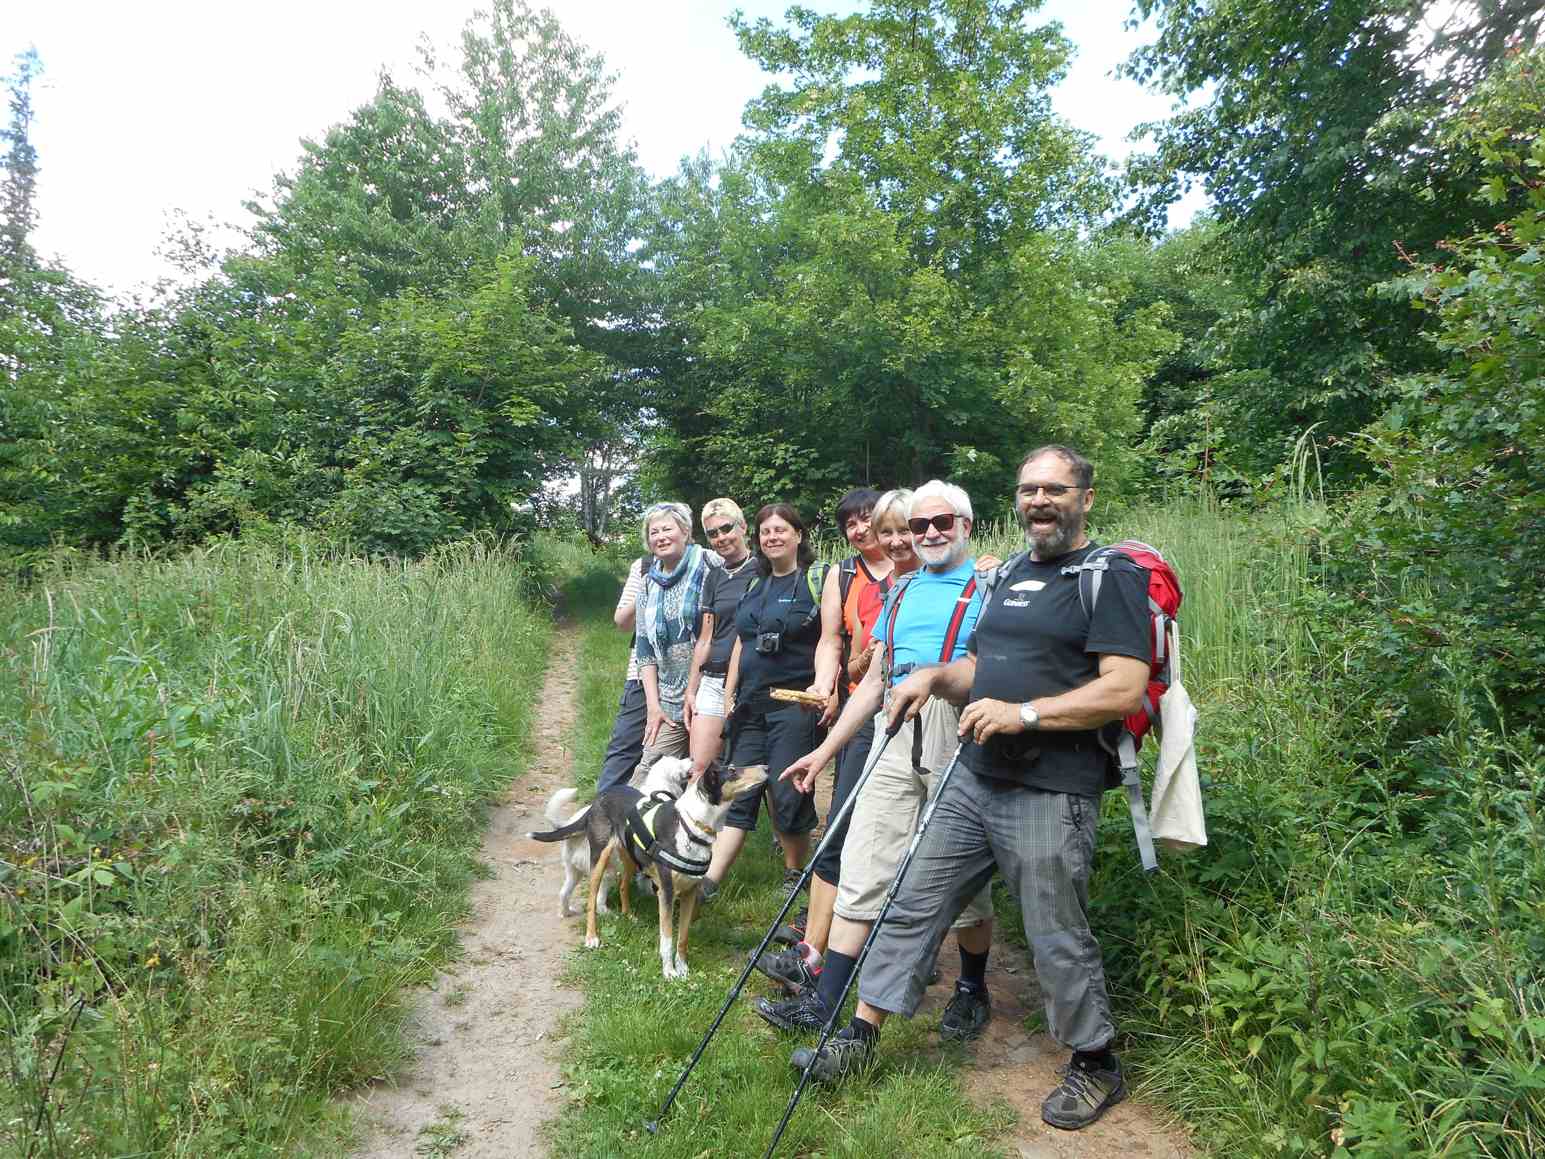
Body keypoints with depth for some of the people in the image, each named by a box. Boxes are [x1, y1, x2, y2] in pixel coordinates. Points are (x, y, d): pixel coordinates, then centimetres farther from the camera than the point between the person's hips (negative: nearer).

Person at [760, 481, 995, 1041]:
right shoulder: (901, 592, 20)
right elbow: (874, 680, 22)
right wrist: (824, 752, 20)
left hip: (961, 737, -5)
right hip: (896, 740, 5)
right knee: (862, 867, 2)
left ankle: (972, 990, 29)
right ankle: (824, 1001, 9)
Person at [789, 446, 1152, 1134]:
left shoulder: (1112, 577, -8)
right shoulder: (1009, 574, 16)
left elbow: (1124, 689, -18)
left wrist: (1025, 713, -22)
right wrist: (936, 677, 2)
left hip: (1050, 794, -7)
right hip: (974, 780, 7)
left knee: (1058, 939, 6)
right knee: (913, 907, 10)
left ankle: (1096, 1066, 30)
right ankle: (859, 1036, 22)